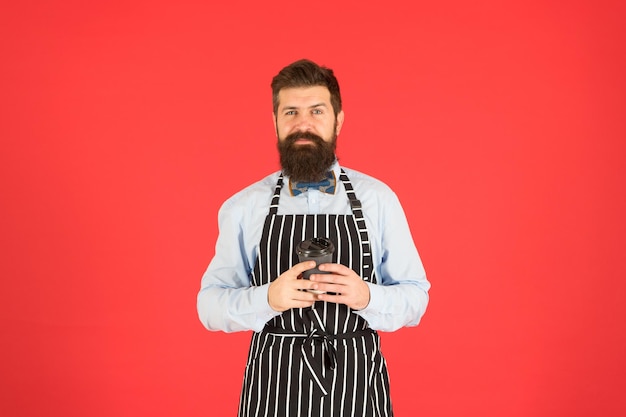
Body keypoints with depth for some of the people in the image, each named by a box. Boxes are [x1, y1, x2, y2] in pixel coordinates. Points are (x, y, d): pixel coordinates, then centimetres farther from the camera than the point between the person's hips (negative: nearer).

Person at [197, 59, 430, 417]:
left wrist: (366, 297, -19)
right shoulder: (242, 208, -1)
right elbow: (210, 306, 0)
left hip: (356, 386, 0)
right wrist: (268, 298, -19)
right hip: (272, 386, 0)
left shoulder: (379, 199, -2)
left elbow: (415, 298, 0)